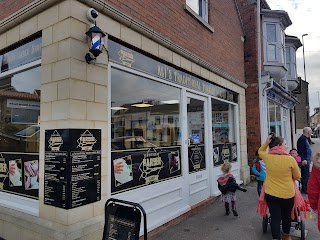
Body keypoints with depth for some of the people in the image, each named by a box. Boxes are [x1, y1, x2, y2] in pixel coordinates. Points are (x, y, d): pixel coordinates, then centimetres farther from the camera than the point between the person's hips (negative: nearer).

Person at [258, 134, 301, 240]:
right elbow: (297, 176, -2)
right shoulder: (290, 159, -15)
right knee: (286, 216, 21)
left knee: (275, 218, 6)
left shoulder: (267, 157, -8)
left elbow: (260, 151, 17)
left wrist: (266, 142, 3)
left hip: (270, 193, 1)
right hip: (287, 194, -1)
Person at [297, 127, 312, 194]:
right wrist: (303, 159, -27)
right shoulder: (302, 139, -16)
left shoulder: (305, 139, 16)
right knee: (306, 175, -5)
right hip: (305, 160, -11)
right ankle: (304, 189, 3)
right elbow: (300, 150, -24)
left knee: (305, 175, 17)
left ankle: (304, 189, 26)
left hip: (307, 159, 11)